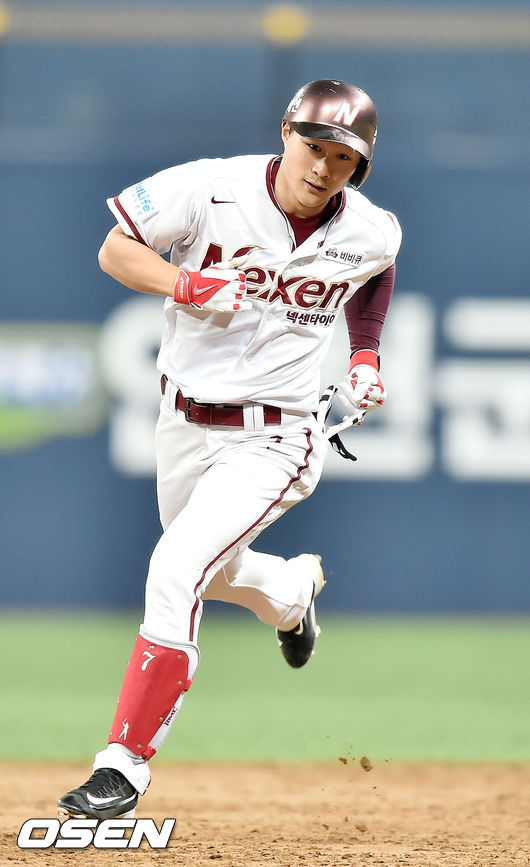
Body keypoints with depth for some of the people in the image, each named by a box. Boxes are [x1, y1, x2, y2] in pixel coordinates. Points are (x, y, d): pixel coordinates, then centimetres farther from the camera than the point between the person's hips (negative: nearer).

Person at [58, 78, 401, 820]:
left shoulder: (371, 234, -10)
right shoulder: (211, 190, -16)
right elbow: (115, 252, -9)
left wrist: (366, 355, 4)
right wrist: (188, 284, -25)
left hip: (274, 440, -3)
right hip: (185, 424, 3)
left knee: (176, 570, -22)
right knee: (212, 572, 25)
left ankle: (125, 763, -16)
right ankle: (292, 593, 63)